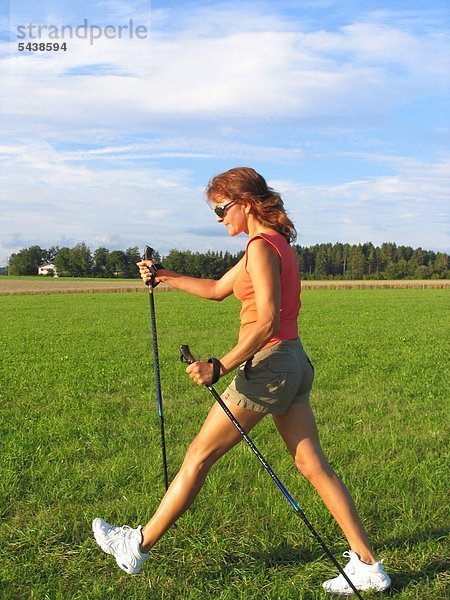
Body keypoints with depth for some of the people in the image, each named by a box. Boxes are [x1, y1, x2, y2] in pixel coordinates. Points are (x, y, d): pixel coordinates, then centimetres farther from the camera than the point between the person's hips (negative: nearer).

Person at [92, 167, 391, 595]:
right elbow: (218, 289, 25)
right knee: (313, 464, 10)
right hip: (294, 363, 10)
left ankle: (138, 546, 16)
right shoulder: (275, 243, 16)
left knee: (199, 455, 2)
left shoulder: (261, 247, -14)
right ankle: (367, 566, 12)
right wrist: (164, 277, 22)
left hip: (268, 363, -9)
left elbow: (267, 323, -24)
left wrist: (220, 367, -30)